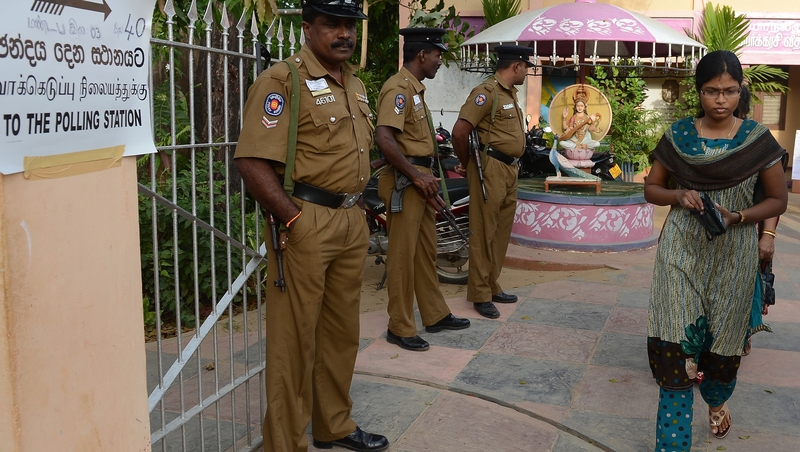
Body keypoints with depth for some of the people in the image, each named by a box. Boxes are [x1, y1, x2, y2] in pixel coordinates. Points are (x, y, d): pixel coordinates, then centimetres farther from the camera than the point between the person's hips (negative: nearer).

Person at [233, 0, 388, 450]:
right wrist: (295, 219, -20)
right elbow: (253, 160, -18)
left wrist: (359, 210, 16)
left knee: (342, 331, 17)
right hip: (306, 224, -8)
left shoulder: (356, 85, 17)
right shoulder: (283, 80, -10)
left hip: (352, 222, 8)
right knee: (295, 337, 0)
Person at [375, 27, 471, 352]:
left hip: (421, 180, 10)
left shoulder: (415, 88, 17)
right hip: (405, 182, -10)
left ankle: (435, 315, 29)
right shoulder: (399, 88, -15)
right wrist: (416, 176, -23)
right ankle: (400, 328, 9)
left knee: (426, 251, 17)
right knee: (402, 256, -2)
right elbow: (384, 138, -27)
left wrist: (426, 177, 15)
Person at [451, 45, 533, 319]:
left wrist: (512, 166, 16)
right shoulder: (486, 92, -13)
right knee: (484, 233, -3)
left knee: (502, 232, 15)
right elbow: (460, 132, -18)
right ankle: (480, 294, 4)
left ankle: (492, 286, 26)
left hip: (510, 170, 9)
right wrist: (467, 164, -5)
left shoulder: (511, 93, 17)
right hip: (491, 169, -9)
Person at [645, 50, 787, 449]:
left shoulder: (758, 139, -2)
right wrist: (679, 196, -14)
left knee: (722, 337, 13)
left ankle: (717, 399, 47)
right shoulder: (678, 135, 1)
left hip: (732, 255, 0)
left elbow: (778, 199, 3)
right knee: (676, 342, -7)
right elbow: (651, 189, 8)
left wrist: (737, 216, -15)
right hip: (682, 251, 0)